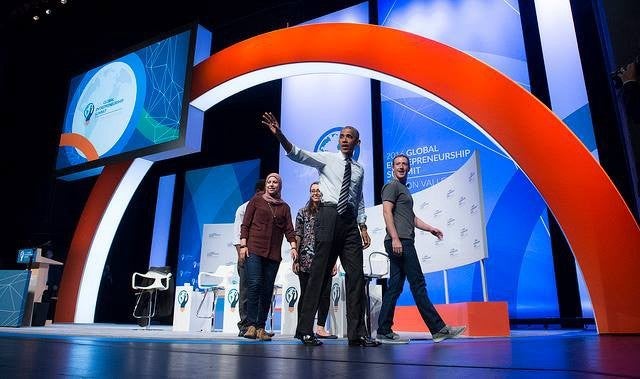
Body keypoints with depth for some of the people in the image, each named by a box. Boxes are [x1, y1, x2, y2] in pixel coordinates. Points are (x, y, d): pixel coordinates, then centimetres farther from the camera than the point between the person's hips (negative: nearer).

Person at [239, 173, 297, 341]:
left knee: (267, 289, 2)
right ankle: (251, 325, -9)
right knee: (254, 284, -14)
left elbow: (289, 229, 8)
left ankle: (261, 327, 7)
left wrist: (293, 247, -8)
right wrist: (243, 245, -6)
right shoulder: (256, 200, 9)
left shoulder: (284, 207, 16)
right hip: (254, 249, -3)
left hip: (273, 253, 3)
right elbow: (245, 224, 4)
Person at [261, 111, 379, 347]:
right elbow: (297, 154, -8)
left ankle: (356, 333, 4)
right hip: (328, 216, -4)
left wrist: (363, 227, 14)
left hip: (350, 222, 5)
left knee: (356, 275, -1)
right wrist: (279, 135, -24)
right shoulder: (326, 158, 6)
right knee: (319, 272, -6)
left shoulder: (359, 169, 19)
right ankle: (305, 330, 1)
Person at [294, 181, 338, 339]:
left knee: (325, 294, 0)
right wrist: (295, 259, -4)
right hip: (306, 260, -2)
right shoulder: (303, 212, 7)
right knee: (306, 294, 2)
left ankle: (320, 328, 8)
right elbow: (297, 236, 3)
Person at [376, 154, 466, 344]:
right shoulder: (392, 186, -1)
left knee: (394, 287, 6)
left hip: (404, 242, 9)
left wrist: (431, 229, 21)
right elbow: (387, 212, -14)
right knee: (418, 285, -6)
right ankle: (438, 329, 0)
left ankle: (384, 332, 8)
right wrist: (395, 238, -22)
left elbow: (411, 218, 29)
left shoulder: (404, 189, 27)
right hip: (400, 241, -9)